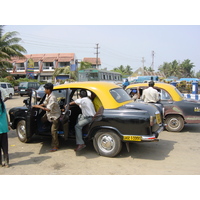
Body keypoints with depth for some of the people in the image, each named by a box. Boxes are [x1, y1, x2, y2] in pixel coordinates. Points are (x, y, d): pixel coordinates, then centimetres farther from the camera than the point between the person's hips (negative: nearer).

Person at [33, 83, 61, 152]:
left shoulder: (52, 98, -30)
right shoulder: (47, 95, -1)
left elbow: (48, 109, -33)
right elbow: (45, 103, 13)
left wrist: (39, 107, -27)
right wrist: (39, 105, -4)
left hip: (55, 115, -10)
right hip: (49, 113, 10)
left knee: (53, 131, -8)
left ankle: (55, 146, 3)